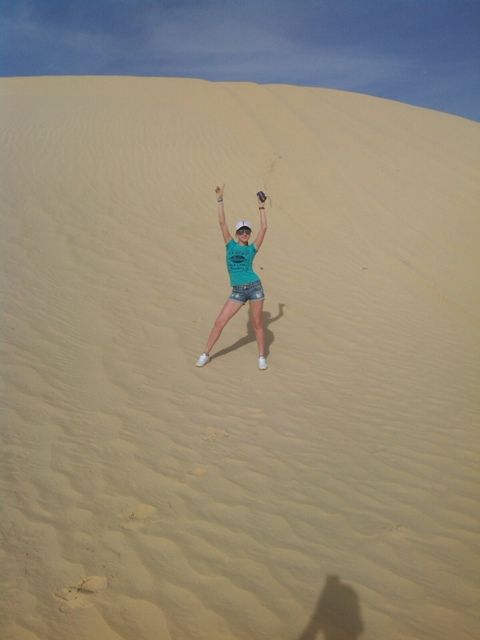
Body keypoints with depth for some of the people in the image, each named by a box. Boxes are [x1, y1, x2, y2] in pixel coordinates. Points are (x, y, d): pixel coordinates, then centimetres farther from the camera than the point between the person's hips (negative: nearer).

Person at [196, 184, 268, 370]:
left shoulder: (252, 249, 7)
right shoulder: (231, 245, 9)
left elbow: (264, 227, 3)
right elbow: (222, 222, 5)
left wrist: (261, 208, 7)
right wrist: (220, 200, 4)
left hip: (254, 287, -1)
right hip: (237, 291, 1)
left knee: (257, 324, 6)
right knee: (219, 322, -1)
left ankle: (262, 357, 21)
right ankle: (205, 354, 12)